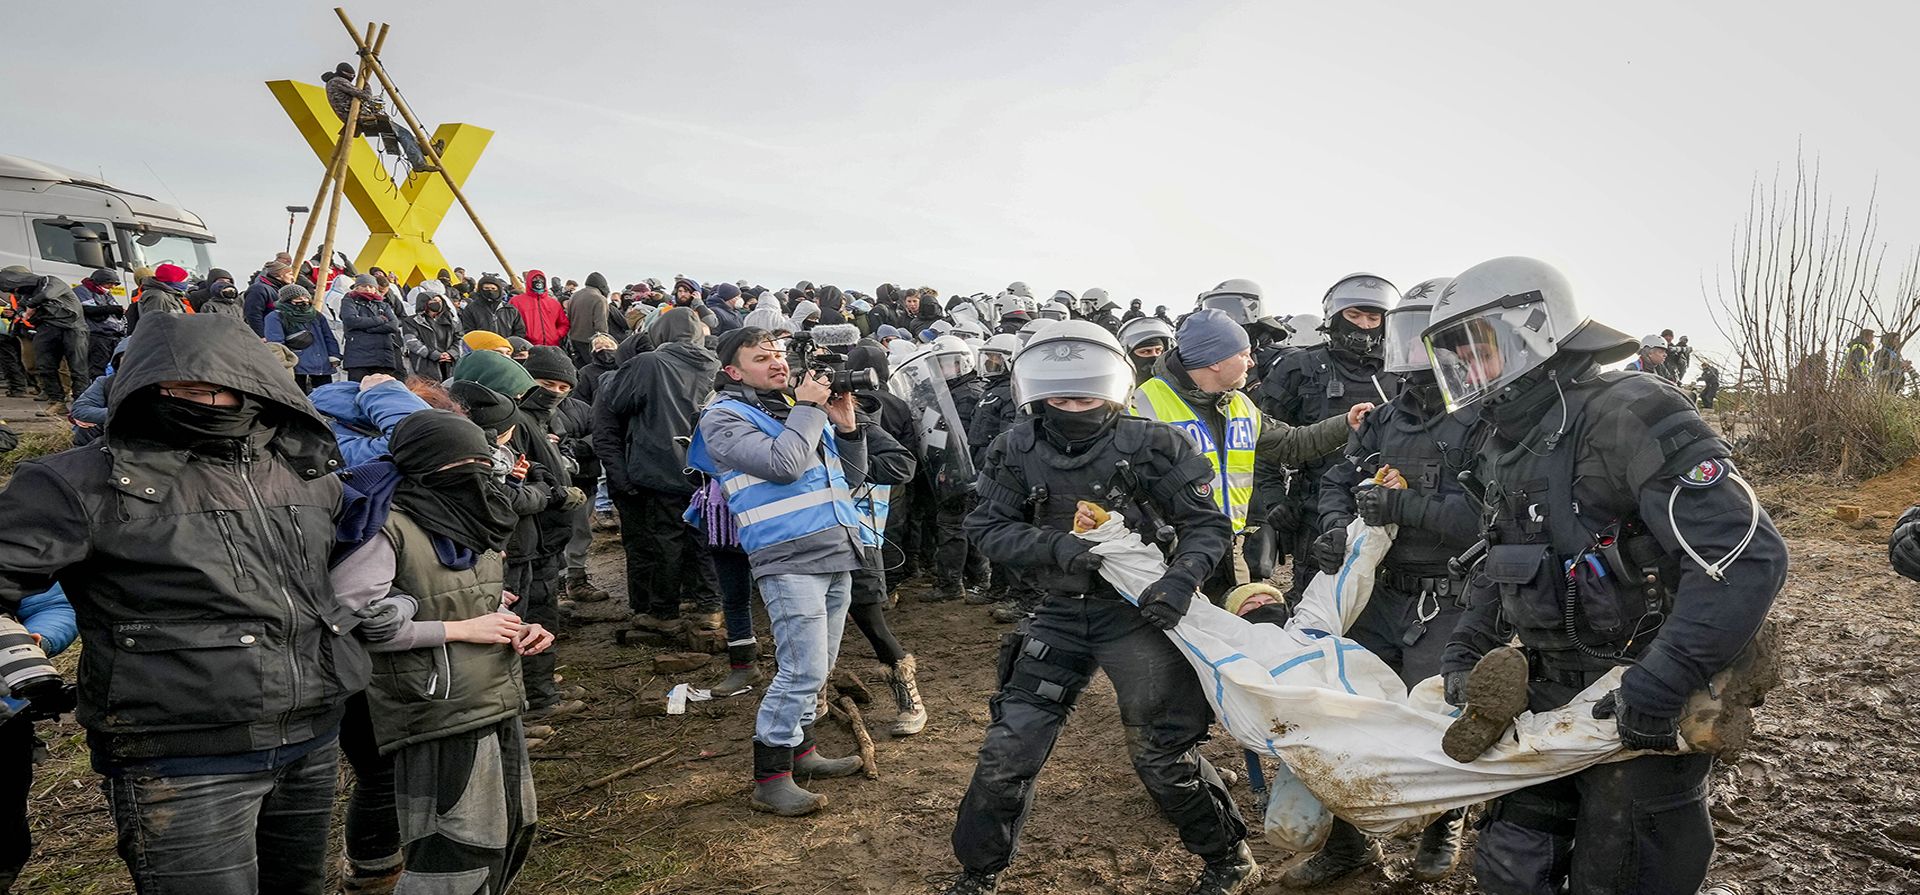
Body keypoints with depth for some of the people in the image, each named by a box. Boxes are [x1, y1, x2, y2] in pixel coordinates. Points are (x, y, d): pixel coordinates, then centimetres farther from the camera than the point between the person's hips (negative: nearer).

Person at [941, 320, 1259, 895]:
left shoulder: (1151, 445, -13)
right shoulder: (1017, 451, -4)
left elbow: (1207, 523, -8)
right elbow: (987, 527, -3)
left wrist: (1180, 579, -27)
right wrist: (1056, 545, -20)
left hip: (1140, 609, -3)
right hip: (1061, 614, 3)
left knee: (1163, 752, 7)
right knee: (1010, 747, 4)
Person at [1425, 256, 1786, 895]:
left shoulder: (1628, 417, -21)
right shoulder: (1507, 445, 8)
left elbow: (1749, 558, -28)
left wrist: (1654, 692, -30)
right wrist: (1464, 652, 7)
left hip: (1649, 715, -8)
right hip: (1549, 696, 8)